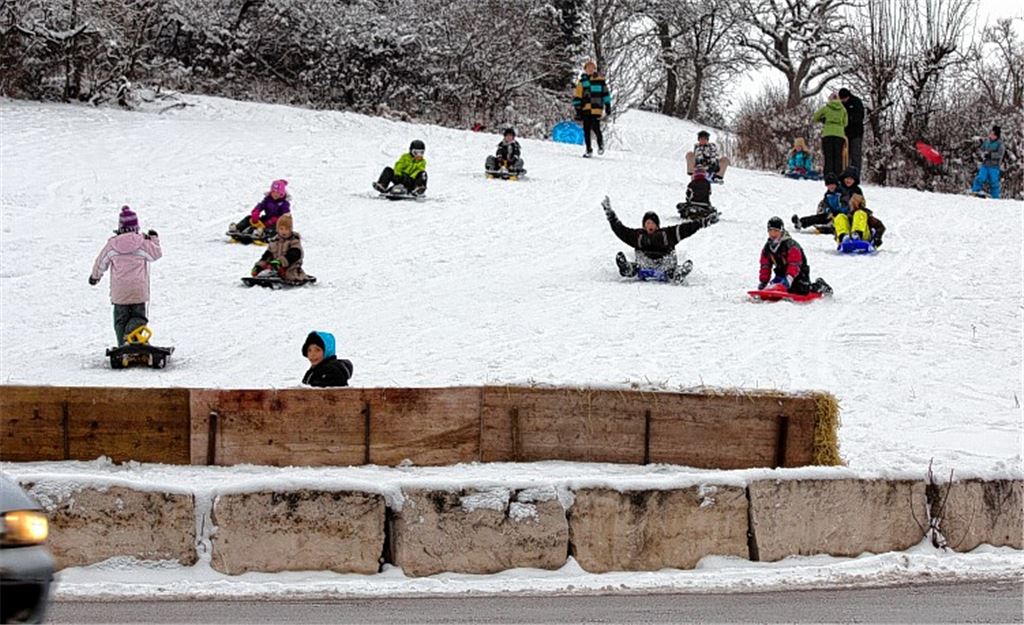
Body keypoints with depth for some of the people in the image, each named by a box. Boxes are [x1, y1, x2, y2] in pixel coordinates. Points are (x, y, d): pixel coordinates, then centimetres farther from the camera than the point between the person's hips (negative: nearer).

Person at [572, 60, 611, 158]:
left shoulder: (600, 80, 7)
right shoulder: (582, 81, 8)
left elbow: (606, 92, 13)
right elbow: (577, 96, 9)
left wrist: (608, 106, 9)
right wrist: (578, 110, 3)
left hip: (596, 108, -2)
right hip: (585, 108, 2)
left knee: (595, 127, -14)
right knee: (586, 130, 1)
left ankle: (600, 142, 15)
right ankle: (589, 150, 10)